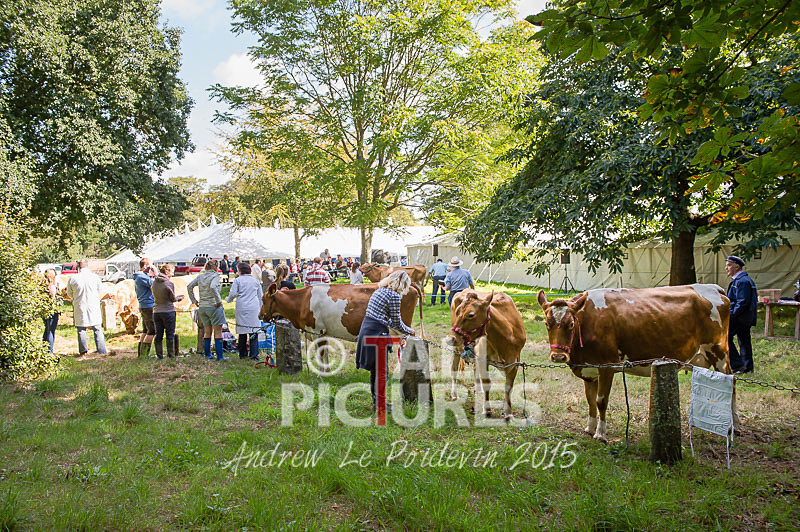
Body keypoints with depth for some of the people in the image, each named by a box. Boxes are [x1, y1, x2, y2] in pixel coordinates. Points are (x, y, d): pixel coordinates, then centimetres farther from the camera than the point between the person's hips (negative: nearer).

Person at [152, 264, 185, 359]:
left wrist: (176, 297, 17)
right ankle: (171, 354, 7)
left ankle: (159, 355, 13)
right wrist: (179, 298, 19)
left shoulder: (154, 282, 3)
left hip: (156, 311, 5)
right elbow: (173, 299, -5)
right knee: (170, 334, 4)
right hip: (168, 311, -5)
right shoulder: (169, 284, -15)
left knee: (158, 334, 10)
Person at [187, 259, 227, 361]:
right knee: (218, 332, 0)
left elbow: (189, 286, 8)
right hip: (214, 306, -6)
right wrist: (219, 300, -20)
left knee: (207, 332, 16)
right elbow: (213, 287, -27)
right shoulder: (215, 276, -10)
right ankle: (219, 356, 0)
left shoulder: (200, 276, 9)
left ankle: (207, 354, 20)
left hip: (202, 307, 6)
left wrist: (194, 300, 12)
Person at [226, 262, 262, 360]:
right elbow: (260, 296, 16)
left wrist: (228, 299, 19)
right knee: (254, 331, -2)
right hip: (254, 308, 1)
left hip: (242, 308, -1)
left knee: (242, 331, 6)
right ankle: (254, 354, -7)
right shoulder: (255, 280, 14)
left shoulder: (237, 280, 4)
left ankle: (242, 353, 12)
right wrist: (260, 310, 23)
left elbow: (233, 294, -3)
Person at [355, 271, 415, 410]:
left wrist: (404, 328, 29)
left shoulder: (379, 290, 16)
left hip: (365, 330, 9)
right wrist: (409, 331, 13)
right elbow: (397, 322, -6)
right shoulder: (394, 296, -11)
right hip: (377, 333, -9)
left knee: (375, 369, 18)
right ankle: (378, 403, 8)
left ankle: (377, 401, 28)